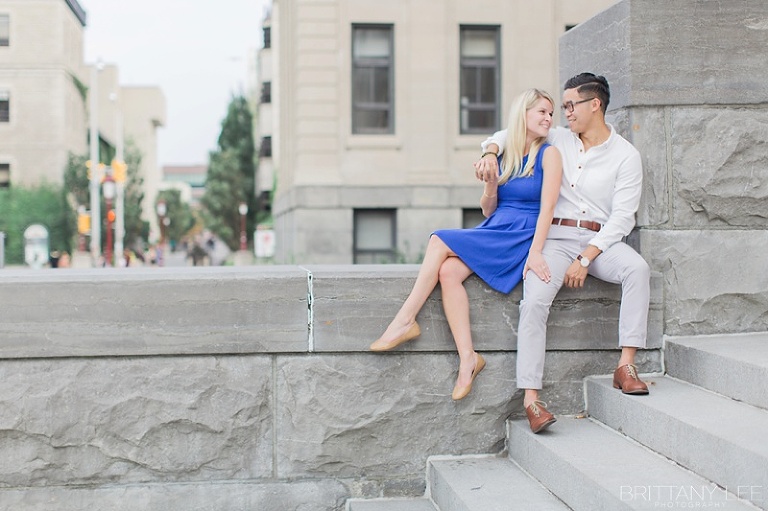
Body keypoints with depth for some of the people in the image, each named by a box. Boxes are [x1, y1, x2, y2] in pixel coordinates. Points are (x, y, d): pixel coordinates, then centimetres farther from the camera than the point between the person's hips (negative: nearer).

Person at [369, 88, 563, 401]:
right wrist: (491, 183, -4)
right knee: (448, 272, -25)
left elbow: (547, 207, -9)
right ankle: (467, 358, -28)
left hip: (520, 238, -5)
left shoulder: (548, 154, 1)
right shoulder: (503, 155, 16)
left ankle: (405, 320, -19)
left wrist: (535, 252, -21)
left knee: (440, 242, -21)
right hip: (492, 232, 5)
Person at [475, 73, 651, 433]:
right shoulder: (558, 141, 14)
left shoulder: (625, 156, 4)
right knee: (534, 301, -27)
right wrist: (491, 152, -3)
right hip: (555, 237, 1)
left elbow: (622, 217, -4)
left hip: (600, 240, -1)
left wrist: (585, 259, -15)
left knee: (637, 268, -32)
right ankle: (530, 398, -28)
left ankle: (626, 365, -28)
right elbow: (508, 135, 23)